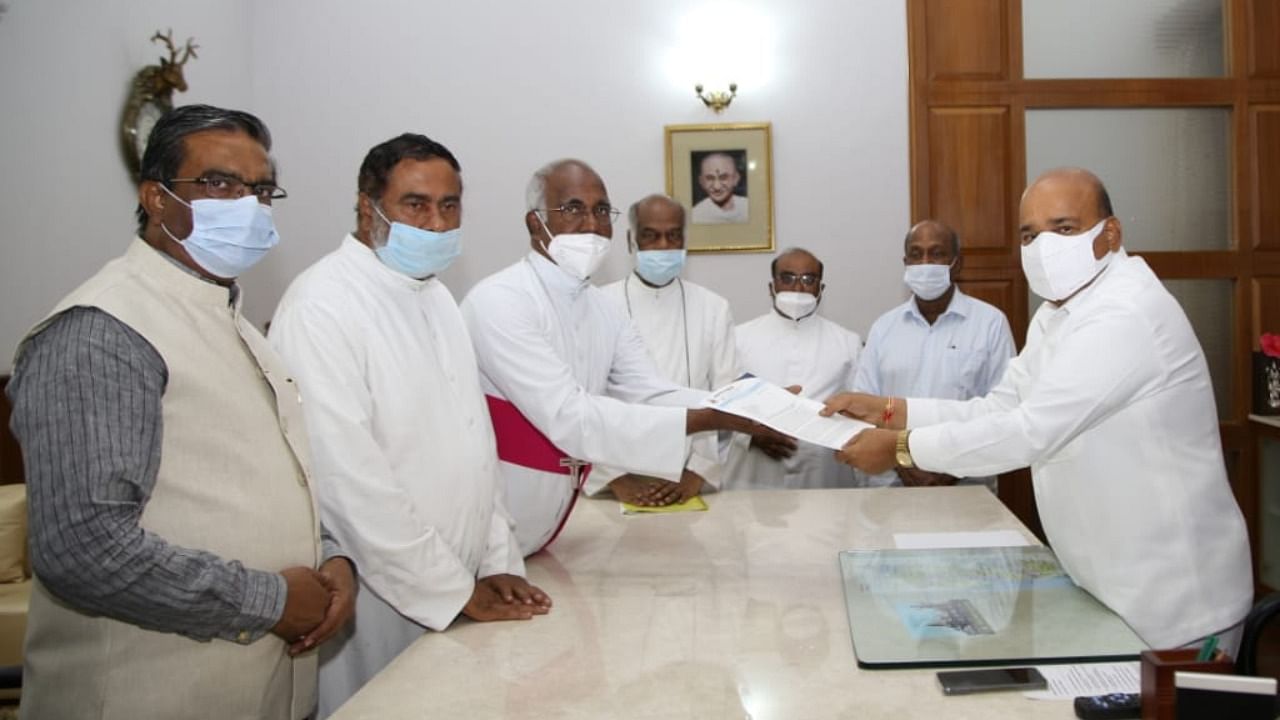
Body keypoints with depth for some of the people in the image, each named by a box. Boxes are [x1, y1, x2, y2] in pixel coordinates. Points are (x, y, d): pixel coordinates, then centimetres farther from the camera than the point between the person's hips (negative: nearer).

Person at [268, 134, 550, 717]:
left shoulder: (436, 296, 9)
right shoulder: (324, 304, -17)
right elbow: (348, 475, -22)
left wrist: (499, 563, 3)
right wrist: (453, 590, -16)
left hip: (456, 590, 7)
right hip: (381, 600, -7)